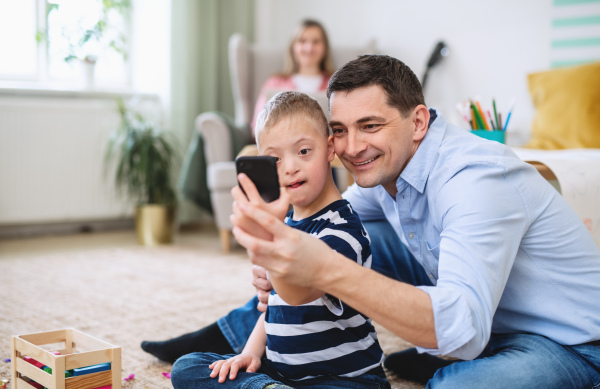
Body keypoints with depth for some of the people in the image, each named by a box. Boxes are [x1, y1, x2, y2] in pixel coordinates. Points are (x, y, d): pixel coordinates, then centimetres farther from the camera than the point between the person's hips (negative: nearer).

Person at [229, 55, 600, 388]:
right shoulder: (385, 163, -4)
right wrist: (284, 252, -17)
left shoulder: (477, 179, -30)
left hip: (570, 346, -7)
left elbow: (464, 328, -41)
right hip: (481, 318, 8)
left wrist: (325, 270, -51)